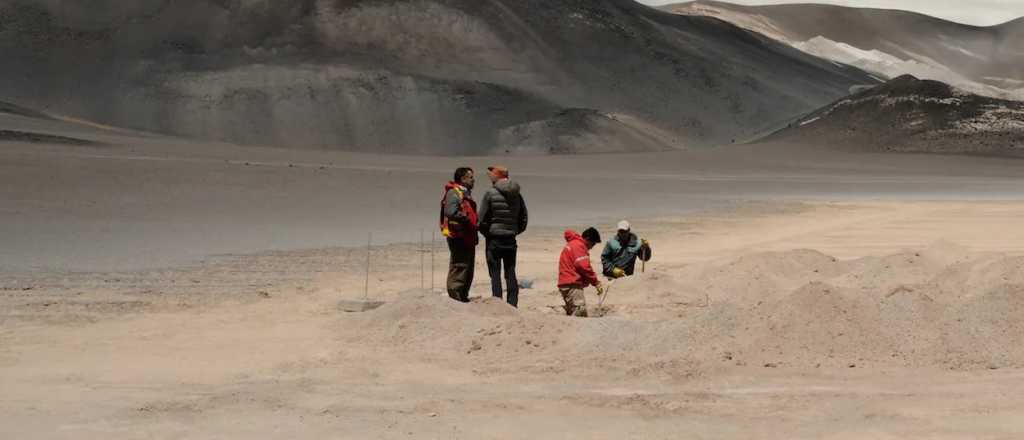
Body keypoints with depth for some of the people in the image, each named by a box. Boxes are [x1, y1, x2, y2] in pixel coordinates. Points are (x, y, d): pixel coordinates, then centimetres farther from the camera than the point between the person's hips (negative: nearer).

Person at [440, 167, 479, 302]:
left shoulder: (466, 193, 21)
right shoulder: (454, 193, -12)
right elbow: (451, 212, -27)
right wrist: (467, 219, -19)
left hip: (467, 237, 11)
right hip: (458, 236, -11)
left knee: (468, 267, 15)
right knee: (459, 266, -10)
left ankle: (463, 296, 24)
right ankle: (455, 296, -9)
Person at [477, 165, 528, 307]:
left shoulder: (490, 193, -9)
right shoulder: (517, 195, 7)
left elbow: (482, 218, -8)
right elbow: (524, 218, 11)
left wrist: (486, 233, 7)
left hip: (494, 238, -5)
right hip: (511, 239, 5)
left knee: (495, 273, -1)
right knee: (510, 273, 10)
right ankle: (513, 304, 10)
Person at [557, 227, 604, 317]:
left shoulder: (573, 244, 23)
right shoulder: (579, 246, -10)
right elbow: (584, 267, -17)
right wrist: (596, 282, -11)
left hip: (566, 284, 11)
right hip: (572, 285, -11)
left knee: (572, 312, 10)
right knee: (580, 311, -19)